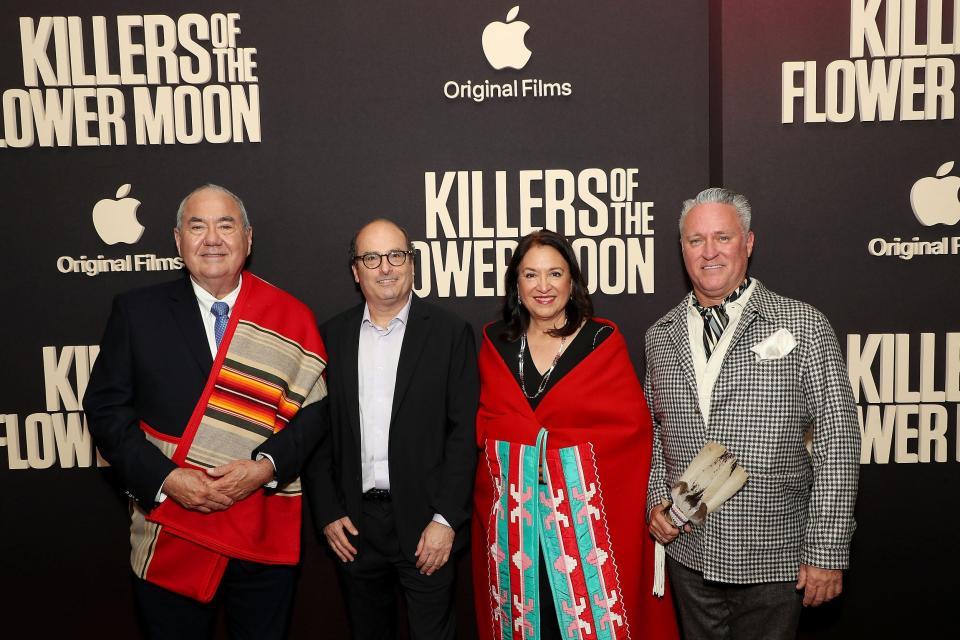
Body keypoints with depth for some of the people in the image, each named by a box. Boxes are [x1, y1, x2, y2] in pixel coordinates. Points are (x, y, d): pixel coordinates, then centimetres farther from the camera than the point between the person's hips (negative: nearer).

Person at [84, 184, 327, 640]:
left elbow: (315, 409, -3)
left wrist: (266, 466, -17)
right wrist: (165, 477, -13)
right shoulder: (137, 311, 1)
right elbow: (106, 407, -1)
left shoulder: (291, 318, -1)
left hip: (265, 538, 0)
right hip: (169, 539, 0)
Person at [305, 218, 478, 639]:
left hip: (425, 525, -3)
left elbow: (464, 431, -7)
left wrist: (445, 519, -12)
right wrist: (327, 512, 0)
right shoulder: (332, 336, 4)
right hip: (352, 525, 3)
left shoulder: (450, 333, -4)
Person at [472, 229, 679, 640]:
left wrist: (531, 433, -10)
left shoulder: (603, 340, -3)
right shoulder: (496, 343, 6)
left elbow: (632, 425, -6)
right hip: (512, 511, 3)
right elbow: (483, 423, 10)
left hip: (583, 505, -2)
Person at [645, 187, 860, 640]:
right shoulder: (661, 335, 5)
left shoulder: (803, 326, -9)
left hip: (771, 559, -3)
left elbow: (837, 445, -9)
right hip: (688, 554, 4)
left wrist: (827, 551, -10)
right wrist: (657, 499, 1)